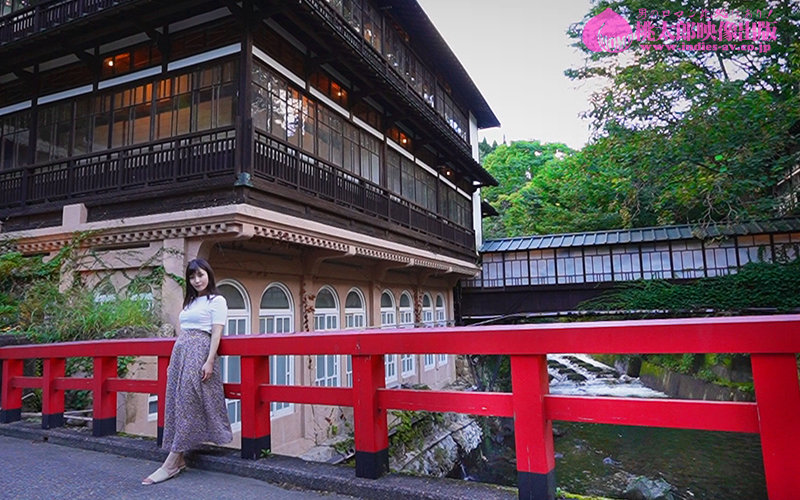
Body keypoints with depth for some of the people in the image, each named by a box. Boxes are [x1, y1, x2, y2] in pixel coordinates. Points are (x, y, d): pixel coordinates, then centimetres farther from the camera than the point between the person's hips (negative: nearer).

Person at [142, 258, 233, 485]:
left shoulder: (217, 300, -1)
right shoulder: (190, 301, 21)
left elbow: (216, 333, -9)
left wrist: (209, 361, -18)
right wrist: (173, 361, 19)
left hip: (199, 352, -8)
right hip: (180, 352, 8)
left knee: (187, 401, -10)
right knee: (177, 400, 3)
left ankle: (172, 463, -7)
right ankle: (180, 458, 8)